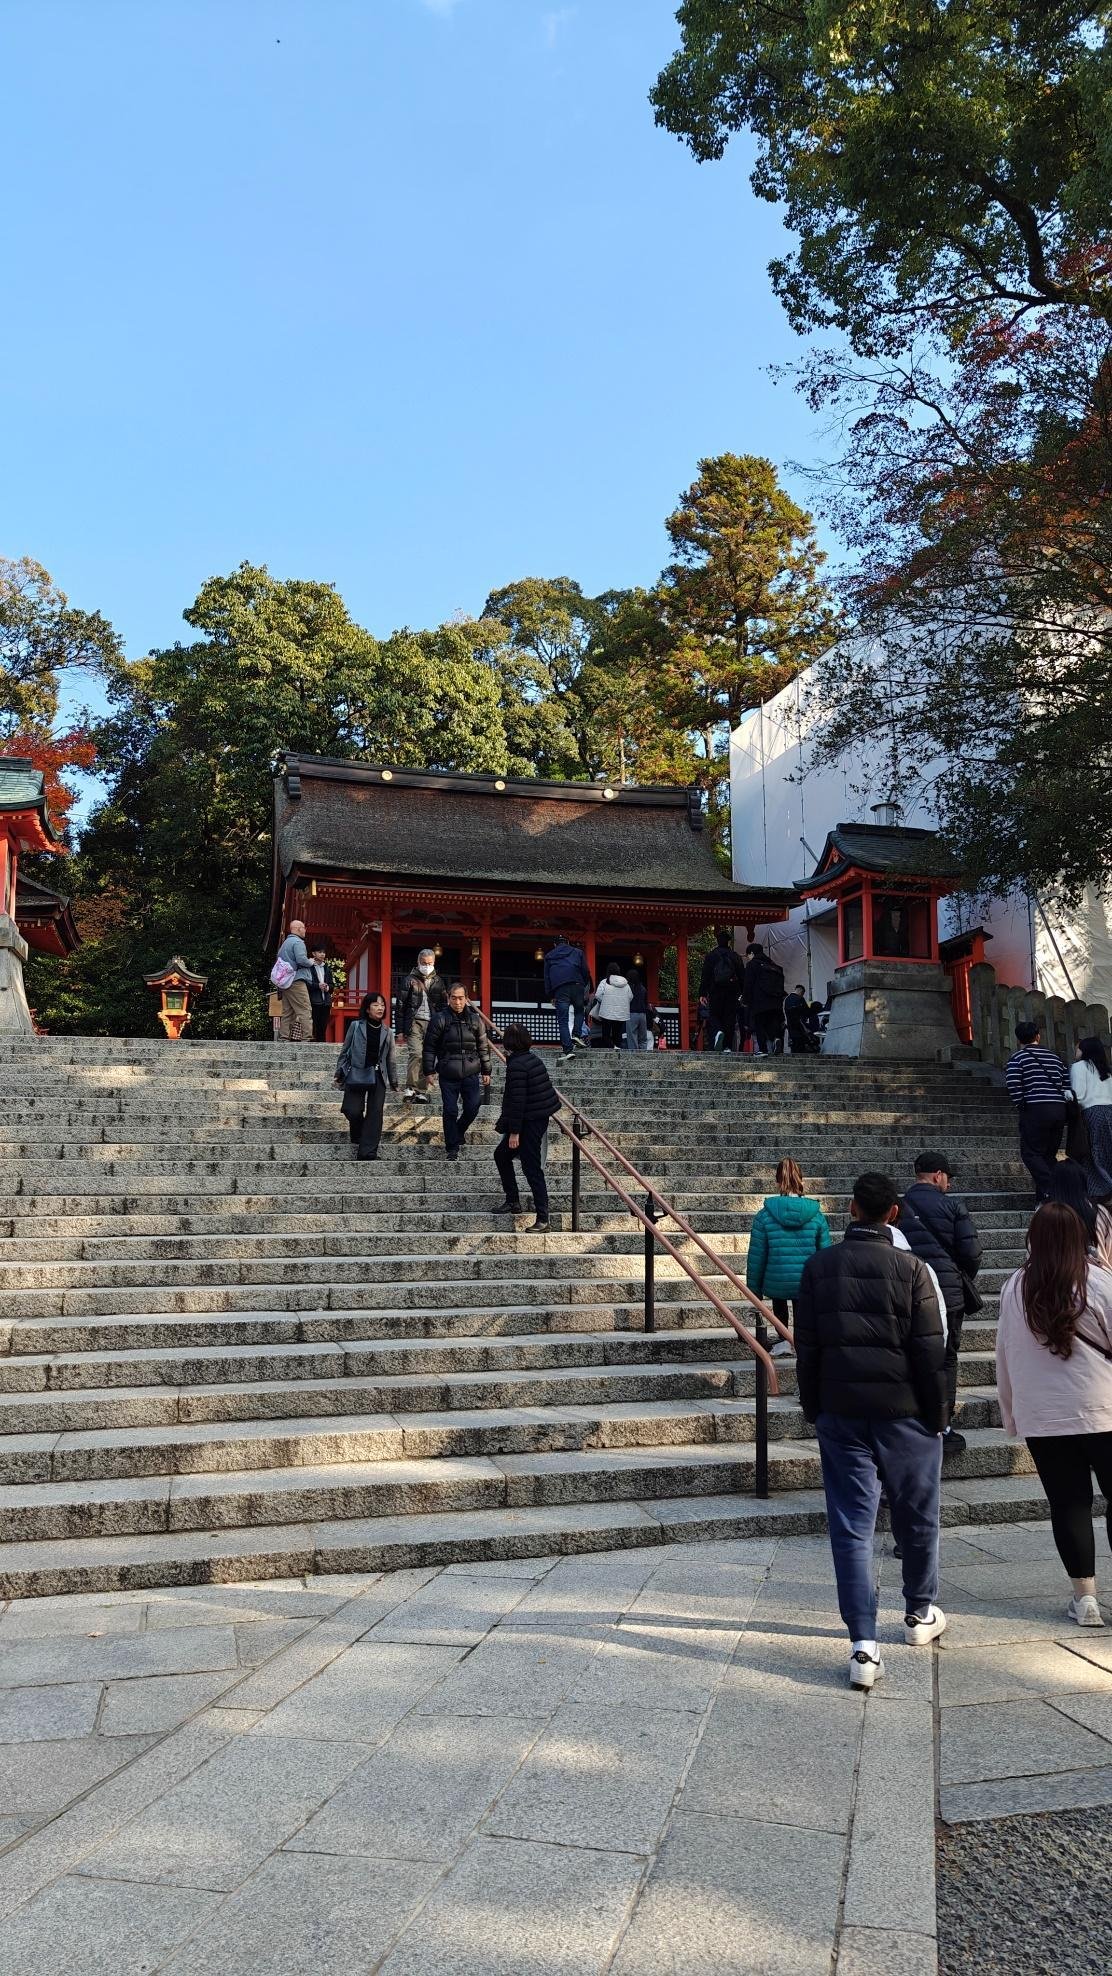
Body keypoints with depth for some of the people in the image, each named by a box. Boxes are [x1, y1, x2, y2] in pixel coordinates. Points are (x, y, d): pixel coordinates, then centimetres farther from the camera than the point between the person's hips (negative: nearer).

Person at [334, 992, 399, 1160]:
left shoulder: (386, 1031, 10)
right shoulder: (356, 1026, 2)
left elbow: (390, 1058, 13)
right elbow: (345, 1051, 5)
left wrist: (394, 1081, 13)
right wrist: (340, 1074, 4)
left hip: (378, 1077, 3)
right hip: (356, 1075, -2)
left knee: (375, 1113, -3)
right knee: (353, 1111, -8)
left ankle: (368, 1151, -1)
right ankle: (357, 1142, 20)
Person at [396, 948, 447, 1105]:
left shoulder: (438, 982, 14)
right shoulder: (410, 980, 4)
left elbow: (444, 1005, 15)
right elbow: (401, 1005, 3)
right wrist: (400, 1030, -2)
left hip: (432, 1024, 3)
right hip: (415, 1022, -3)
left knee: (427, 1059, 2)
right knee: (416, 1053, -20)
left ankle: (421, 1092, 8)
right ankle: (409, 1089, -17)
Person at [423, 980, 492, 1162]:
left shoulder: (475, 1019, 6)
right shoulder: (440, 1019, -3)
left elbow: (483, 1047, 13)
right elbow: (430, 1046, 1)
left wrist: (486, 1071, 12)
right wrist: (429, 1070, -3)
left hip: (471, 1073, 2)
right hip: (448, 1075, -2)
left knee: (473, 1107, -1)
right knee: (450, 1111, -1)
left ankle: (460, 1131, 30)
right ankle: (452, 1148, 10)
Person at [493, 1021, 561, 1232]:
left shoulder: (516, 1065, -19)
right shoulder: (532, 1058, 8)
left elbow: (517, 1100, -21)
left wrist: (514, 1132, -17)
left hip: (529, 1123, -10)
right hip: (540, 1118, 10)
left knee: (532, 1169, -6)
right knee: (501, 1155, 22)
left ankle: (542, 1220, -4)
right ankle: (512, 1201, 29)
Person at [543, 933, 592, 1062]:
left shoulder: (549, 956, 19)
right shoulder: (577, 952, 16)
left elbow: (547, 978, 16)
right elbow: (586, 971, 10)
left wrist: (550, 996, 19)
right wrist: (586, 988, 22)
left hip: (559, 989, 0)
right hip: (577, 986, 0)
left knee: (563, 1020, 0)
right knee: (579, 1011, 23)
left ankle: (568, 1050, -10)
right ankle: (576, 1035, -1)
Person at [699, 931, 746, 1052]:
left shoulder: (711, 955, -1)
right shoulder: (734, 956, 6)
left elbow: (705, 976, -3)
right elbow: (742, 975, 7)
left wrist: (702, 993, 0)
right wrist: (743, 993, 12)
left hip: (715, 991, -2)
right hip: (732, 992, 2)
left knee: (714, 1015, 7)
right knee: (730, 1017, 5)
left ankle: (718, 1031, -25)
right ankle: (728, 1046, 2)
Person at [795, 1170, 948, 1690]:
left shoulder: (818, 1267, -2)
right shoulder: (909, 1268, -9)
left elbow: (805, 1348, 2)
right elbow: (930, 1352, -8)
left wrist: (813, 1410, 12)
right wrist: (936, 1415, 2)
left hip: (839, 1413, 1)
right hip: (903, 1412, -1)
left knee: (851, 1525, 3)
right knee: (916, 1518, 18)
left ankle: (863, 1645, -2)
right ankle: (920, 1614, 36)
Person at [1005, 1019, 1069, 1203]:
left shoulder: (1017, 1057, 0)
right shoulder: (1054, 1057, 17)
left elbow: (1013, 1086, -13)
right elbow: (1066, 1085, 12)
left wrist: (1021, 1106, -1)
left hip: (1035, 1110, -6)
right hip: (1060, 1109, 6)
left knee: (1031, 1153, -2)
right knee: (1049, 1155, 12)